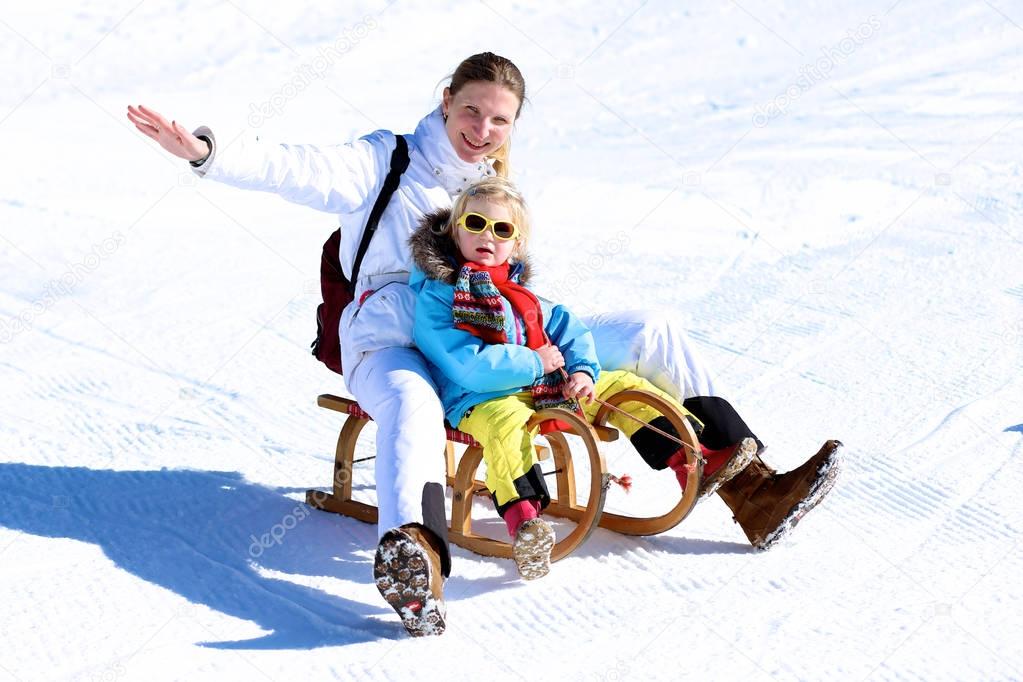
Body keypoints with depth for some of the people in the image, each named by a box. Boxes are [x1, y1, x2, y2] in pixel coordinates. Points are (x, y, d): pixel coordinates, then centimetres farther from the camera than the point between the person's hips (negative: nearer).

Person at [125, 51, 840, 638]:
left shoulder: (501, 189, 22)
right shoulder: (386, 161, 7)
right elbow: (295, 168, -8)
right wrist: (206, 151, -24)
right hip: (391, 339, -5)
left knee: (651, 330, -4)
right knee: (412, 403, -44)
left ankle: (749, 488, -2)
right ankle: (414, 552, -71)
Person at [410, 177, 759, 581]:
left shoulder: (519, 293, 19)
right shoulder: (436, 297, -7)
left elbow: (569, 331, 16)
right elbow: (470, 368, -18)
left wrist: (582, 370, -5)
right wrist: (535, 363, -13)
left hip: (548, 388, 8)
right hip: (481, 401, -8)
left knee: (624, 385, 6)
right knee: (505, 422, -42)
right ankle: (522, 517, -60)